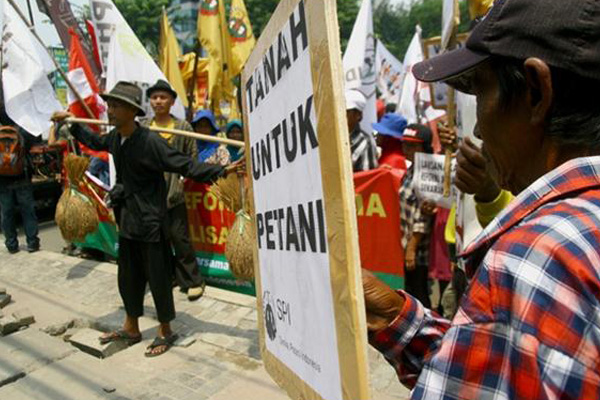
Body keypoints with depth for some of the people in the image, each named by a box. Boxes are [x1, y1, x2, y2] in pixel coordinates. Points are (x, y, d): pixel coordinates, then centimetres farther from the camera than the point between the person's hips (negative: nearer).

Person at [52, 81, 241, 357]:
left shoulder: (151, 142, -21)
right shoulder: (114, 138, 3)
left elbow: (187, 166, -23)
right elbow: (95, 142, 27)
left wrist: (222, 171, -34)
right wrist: (71, 124, 34)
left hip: (150, 220, -8)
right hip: (127, 218, 8)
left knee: (157, 277, 4)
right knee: (128, 276, 18)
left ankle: (165, 332, 23)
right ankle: (131, 329, 36)